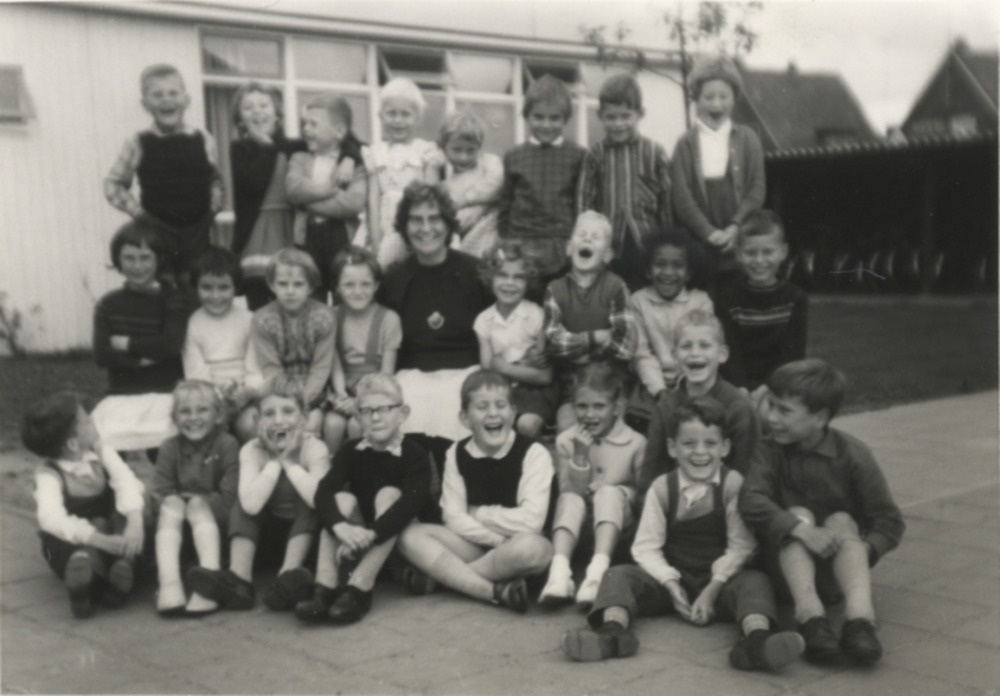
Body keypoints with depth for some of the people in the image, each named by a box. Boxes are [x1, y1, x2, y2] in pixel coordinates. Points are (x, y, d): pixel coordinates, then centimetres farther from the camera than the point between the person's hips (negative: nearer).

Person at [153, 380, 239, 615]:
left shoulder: (227, 445, -5)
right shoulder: (169, 449, 5)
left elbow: (230, 499, -13)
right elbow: (161, 494, -2)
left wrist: (196, 501, -16)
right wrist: (176, 502, -19)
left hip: (216, 521, -3)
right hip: (177, 519, 3)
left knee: (197, 505, -32)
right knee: (170, 505, -28)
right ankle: (169, 584, -43)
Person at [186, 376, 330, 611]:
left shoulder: (314, 448, -20)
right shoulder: (252, 450, -17)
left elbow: (319, 499, -38)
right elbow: (251, 505, -34)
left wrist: (289, 462, -31)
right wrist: (275, 461, -30)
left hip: (303, 530, -2)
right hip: (268, 528, 2)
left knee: (309, 503, -29)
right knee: (243, 501, -21)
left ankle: (288, 576, -38)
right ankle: (239, 580, -32)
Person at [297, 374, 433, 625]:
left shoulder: (415, 456, -12)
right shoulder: (351, 452, -2)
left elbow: (413, 501, -29)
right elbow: (323, 492, -19)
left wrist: (369, 534, -44)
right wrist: (341, 526, -41)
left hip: (397, 542, -2)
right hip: (357, 545, 3)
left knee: (389, 494, -26)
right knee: (343, 498, -22)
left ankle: (359, 588, -35)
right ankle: (324, 589, -34)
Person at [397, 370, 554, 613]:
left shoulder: (534, 454, -9)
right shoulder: (457, 455, 2)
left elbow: (531, 520, -17)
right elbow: (454, 518, -4)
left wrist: (478, 514, -7)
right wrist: (500, 540, -18)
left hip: (516, 548, -3)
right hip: (474, 545, 3)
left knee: (534, 548, -38)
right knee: (411, 537, -17)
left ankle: (441, 575, -20)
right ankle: (496, 591, -28)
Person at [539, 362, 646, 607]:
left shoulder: (635, 443, -5)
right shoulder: (566, 440, 0)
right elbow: (570, 493, -4)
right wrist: (580, 456, -17)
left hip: (618, 522, -1)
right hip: (581, 524, 2)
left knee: (609, 493, -31)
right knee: (570, 500, -29)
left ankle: (598, 570, -48)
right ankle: (559, 570, -46)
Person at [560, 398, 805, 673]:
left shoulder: (733, 484, -5)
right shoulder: (662, 488, 0)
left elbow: (741, 545, -8)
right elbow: (646, 547, -1)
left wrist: (713, 588, -18)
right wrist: (671, 584, -17)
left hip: (720, 580, -2)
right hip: (672, 578, 2)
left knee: (755, 581, -29)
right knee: (619, 574, -18)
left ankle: (757, 637, -58)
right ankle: (613, 629, -46)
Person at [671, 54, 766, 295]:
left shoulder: (747, 139, 11)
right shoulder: (685, 144, 7)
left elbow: (757, 189, 4)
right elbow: (682, 196, -1)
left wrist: (736, 226, -10)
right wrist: (709, 232, -13)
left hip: (738, 239, 1)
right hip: (699, 243, -1)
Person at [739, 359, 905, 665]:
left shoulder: (852, 454, -9)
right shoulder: (770, 450, -6)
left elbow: (890, 521, -10)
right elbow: (750, 499, -24)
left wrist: (861, 551, -30)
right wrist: (801, 529, -39)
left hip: (835, 561, 0)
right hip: (787, 559, 1)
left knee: (842, 521, -28)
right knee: (798, 514, -26)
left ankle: (860, 616, -48)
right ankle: (810, 614, -45)